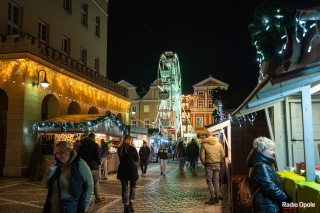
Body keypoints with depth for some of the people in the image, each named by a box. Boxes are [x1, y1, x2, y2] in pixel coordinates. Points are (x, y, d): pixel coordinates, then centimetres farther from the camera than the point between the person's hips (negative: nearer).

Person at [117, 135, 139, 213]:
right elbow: (136, 159, 2)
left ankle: (125, 206, 13)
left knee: (124, 188, 10)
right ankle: (130, 205, 1)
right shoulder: (132, 148, -10)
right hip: (131, 169, -4)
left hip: (122, 170, 4)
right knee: (133, 187, 11)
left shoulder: (119, 149, 3)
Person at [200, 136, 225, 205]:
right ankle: (217, 198, 16)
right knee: (216, 181, 12)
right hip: (217, 165, 4)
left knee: (209, 181, 3)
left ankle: (213, 198, -1)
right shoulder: (218, 144, 7)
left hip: (209, 165, -4)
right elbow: (223, 155, 5)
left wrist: (204, 164, 7)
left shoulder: (204, 145, -3)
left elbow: (202, 157, -6)